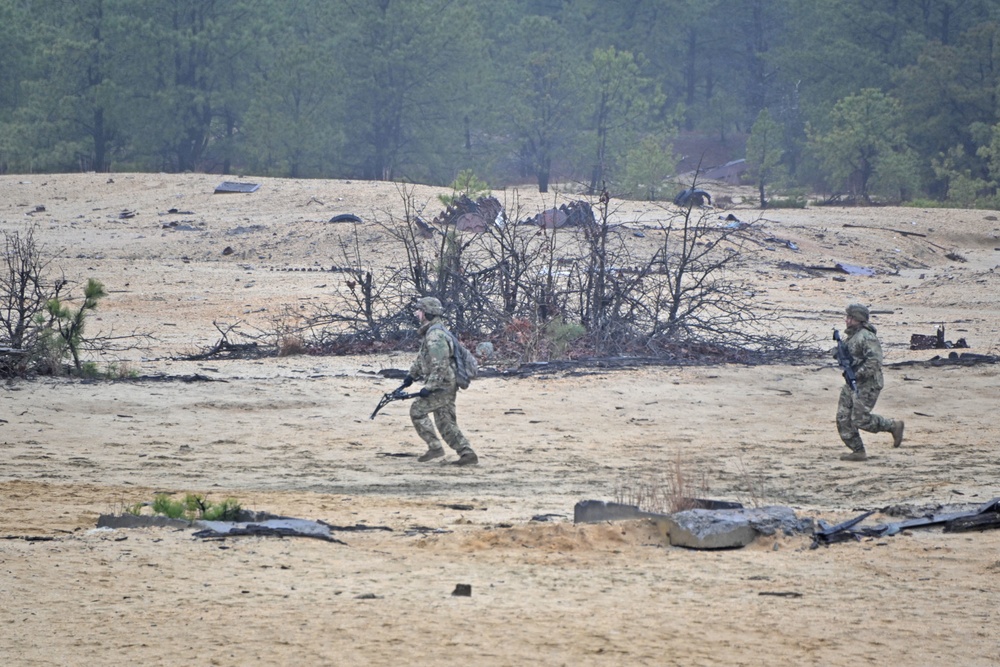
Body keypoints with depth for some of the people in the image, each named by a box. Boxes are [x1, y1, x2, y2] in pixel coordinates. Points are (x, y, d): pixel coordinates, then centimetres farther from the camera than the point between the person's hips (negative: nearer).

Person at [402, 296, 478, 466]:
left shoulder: (435, 335, -20)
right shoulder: (429, 332, 14)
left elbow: (440, 366, -26)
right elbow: (422, 356, 29)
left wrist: (429, 387, -25)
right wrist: (412, 374, 28)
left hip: (442, 386, -10)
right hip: (447, 386, 10)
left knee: (417, 410, -2)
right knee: (445, 422, 10)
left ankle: (435, 447, -3)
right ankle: (467, 453, 5)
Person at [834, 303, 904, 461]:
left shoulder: (867, 337, -17)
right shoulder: (851, 336, 13)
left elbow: (875, 361, -25)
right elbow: (845, 354, 26)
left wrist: (858, 374, -25)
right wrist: (838, 352, 2)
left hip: (867, 385, -10)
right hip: (851, 384, 10)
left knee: (861, 420, -10)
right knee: (843, 418, 3)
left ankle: (893, 426, 10)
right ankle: (858, 451, 10)